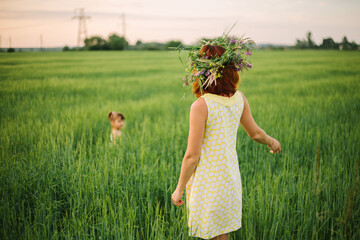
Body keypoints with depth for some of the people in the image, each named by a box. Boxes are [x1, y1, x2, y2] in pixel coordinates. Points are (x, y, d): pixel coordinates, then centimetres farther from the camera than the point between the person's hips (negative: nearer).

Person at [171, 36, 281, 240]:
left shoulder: (201, 106, -22)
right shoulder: (240, 99, -4)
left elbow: (192, 156, -19)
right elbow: (255, 133, 11)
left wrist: (179, 189, -6)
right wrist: (272, 141, 33)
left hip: (209, 182, -6)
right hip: (231, 178, 6)